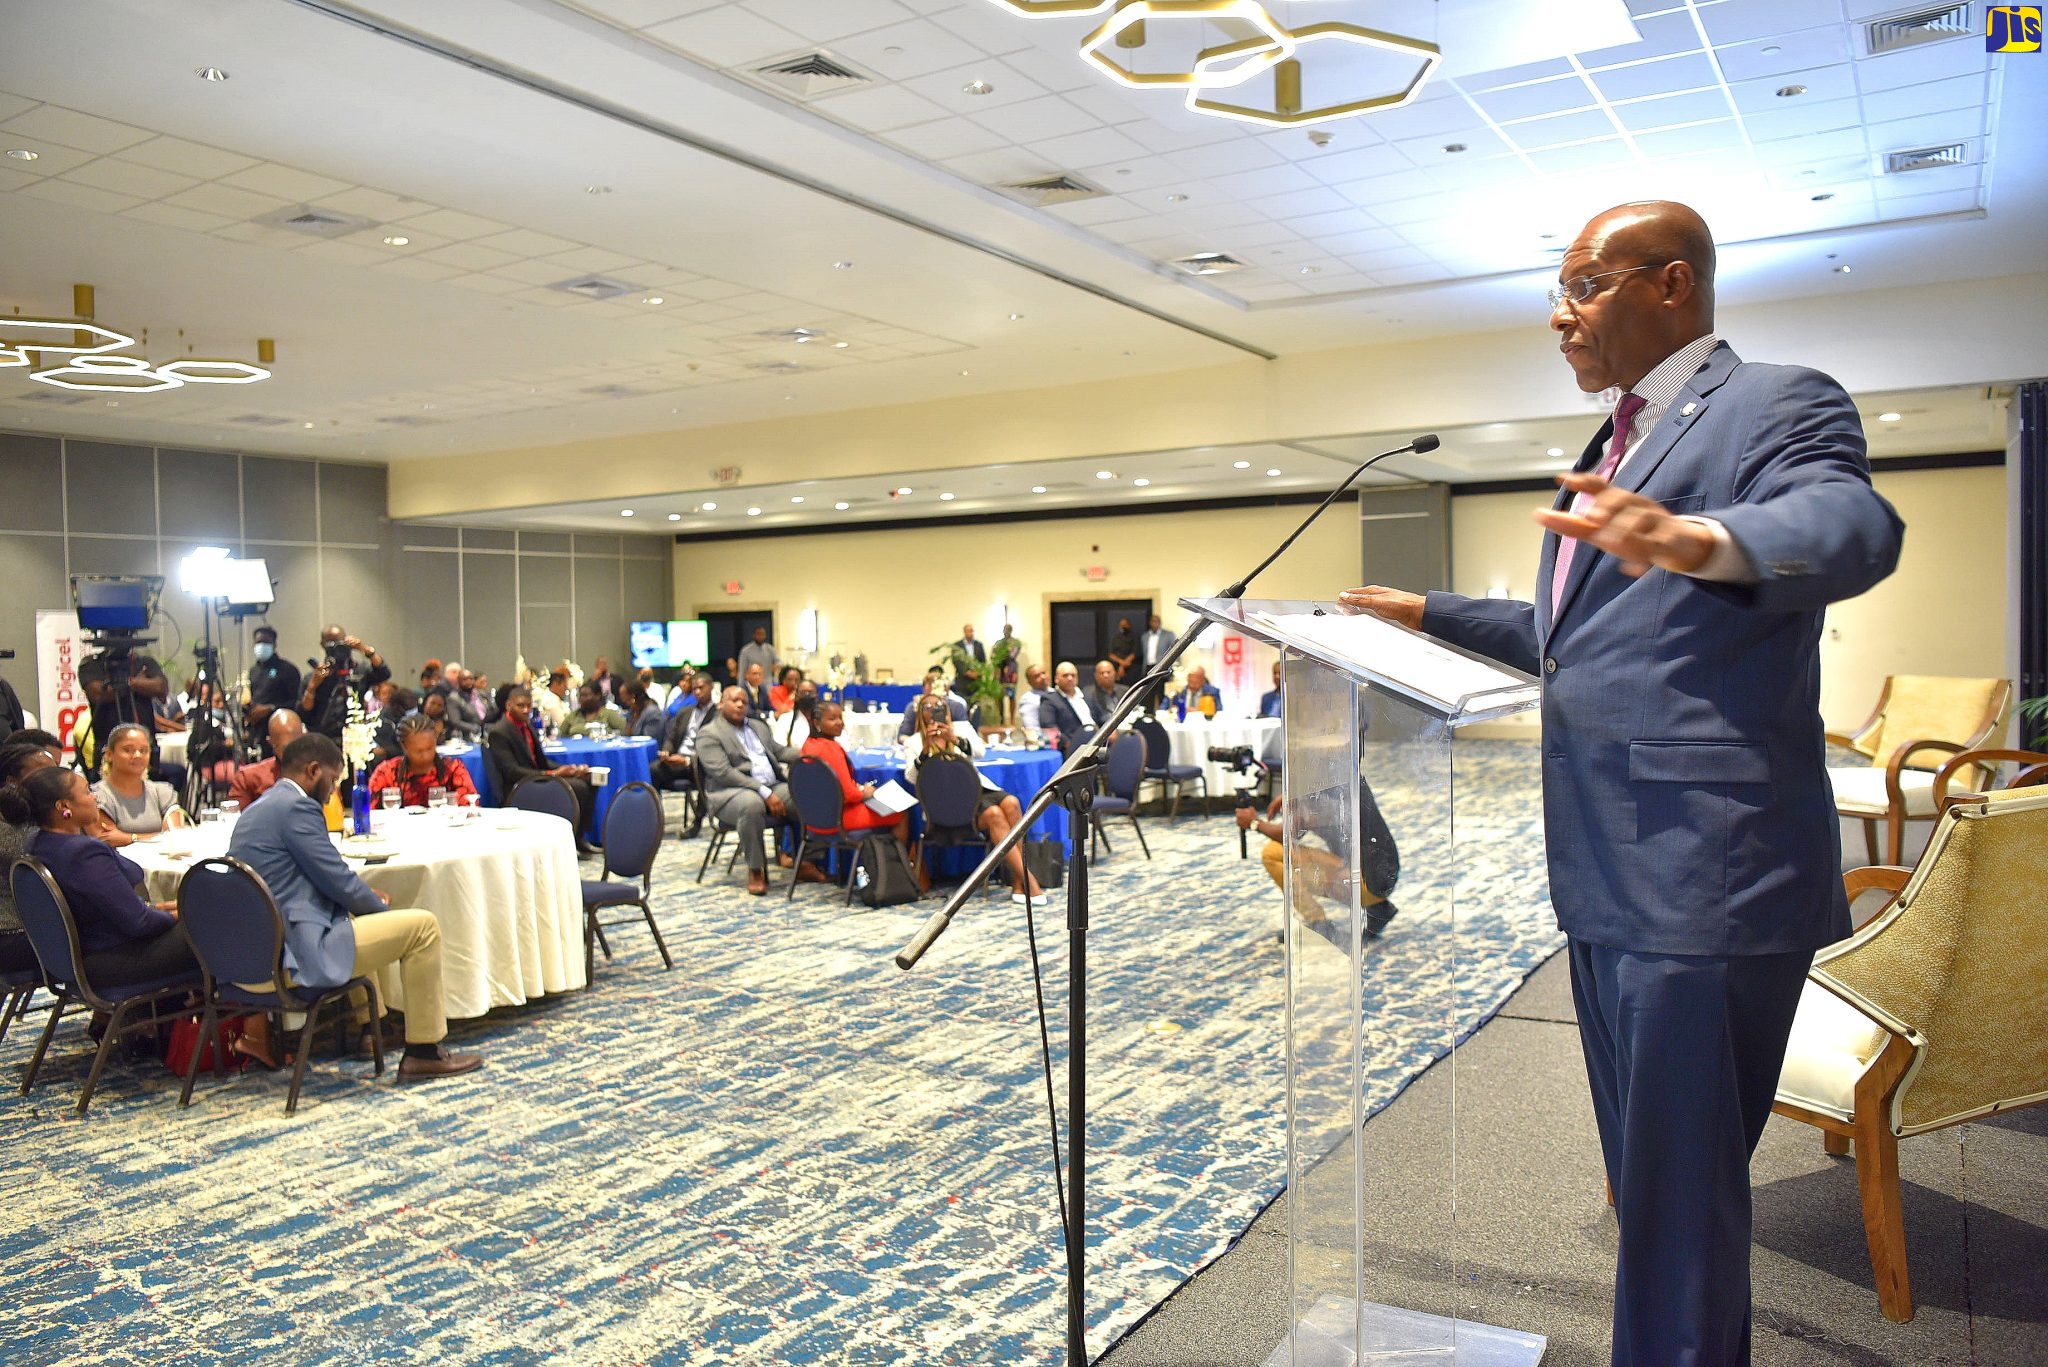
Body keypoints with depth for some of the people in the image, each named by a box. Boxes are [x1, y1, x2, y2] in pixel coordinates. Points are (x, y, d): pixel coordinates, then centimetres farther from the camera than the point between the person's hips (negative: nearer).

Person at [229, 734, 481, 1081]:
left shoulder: (256, 811, 17)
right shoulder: (296, 807, -14)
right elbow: (338, 879, -14)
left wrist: (368, 899, 13)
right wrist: (381, 907, 3)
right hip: (297, 954, -11)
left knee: (355, 912, 35)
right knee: (422, 925, -7)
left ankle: (369, 1029, 39)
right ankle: (423, 1053, -1)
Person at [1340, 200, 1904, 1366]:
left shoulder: (1778, 404, -6)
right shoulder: (1618, 451, 20)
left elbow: (1854, 525, -28)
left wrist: (1703, 541, -48)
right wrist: (1430, 614, 26)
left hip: (1706, 875, -9)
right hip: (1606, 875, 9)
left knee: (1682, 1190, -1)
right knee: (1646, 1173, 20)